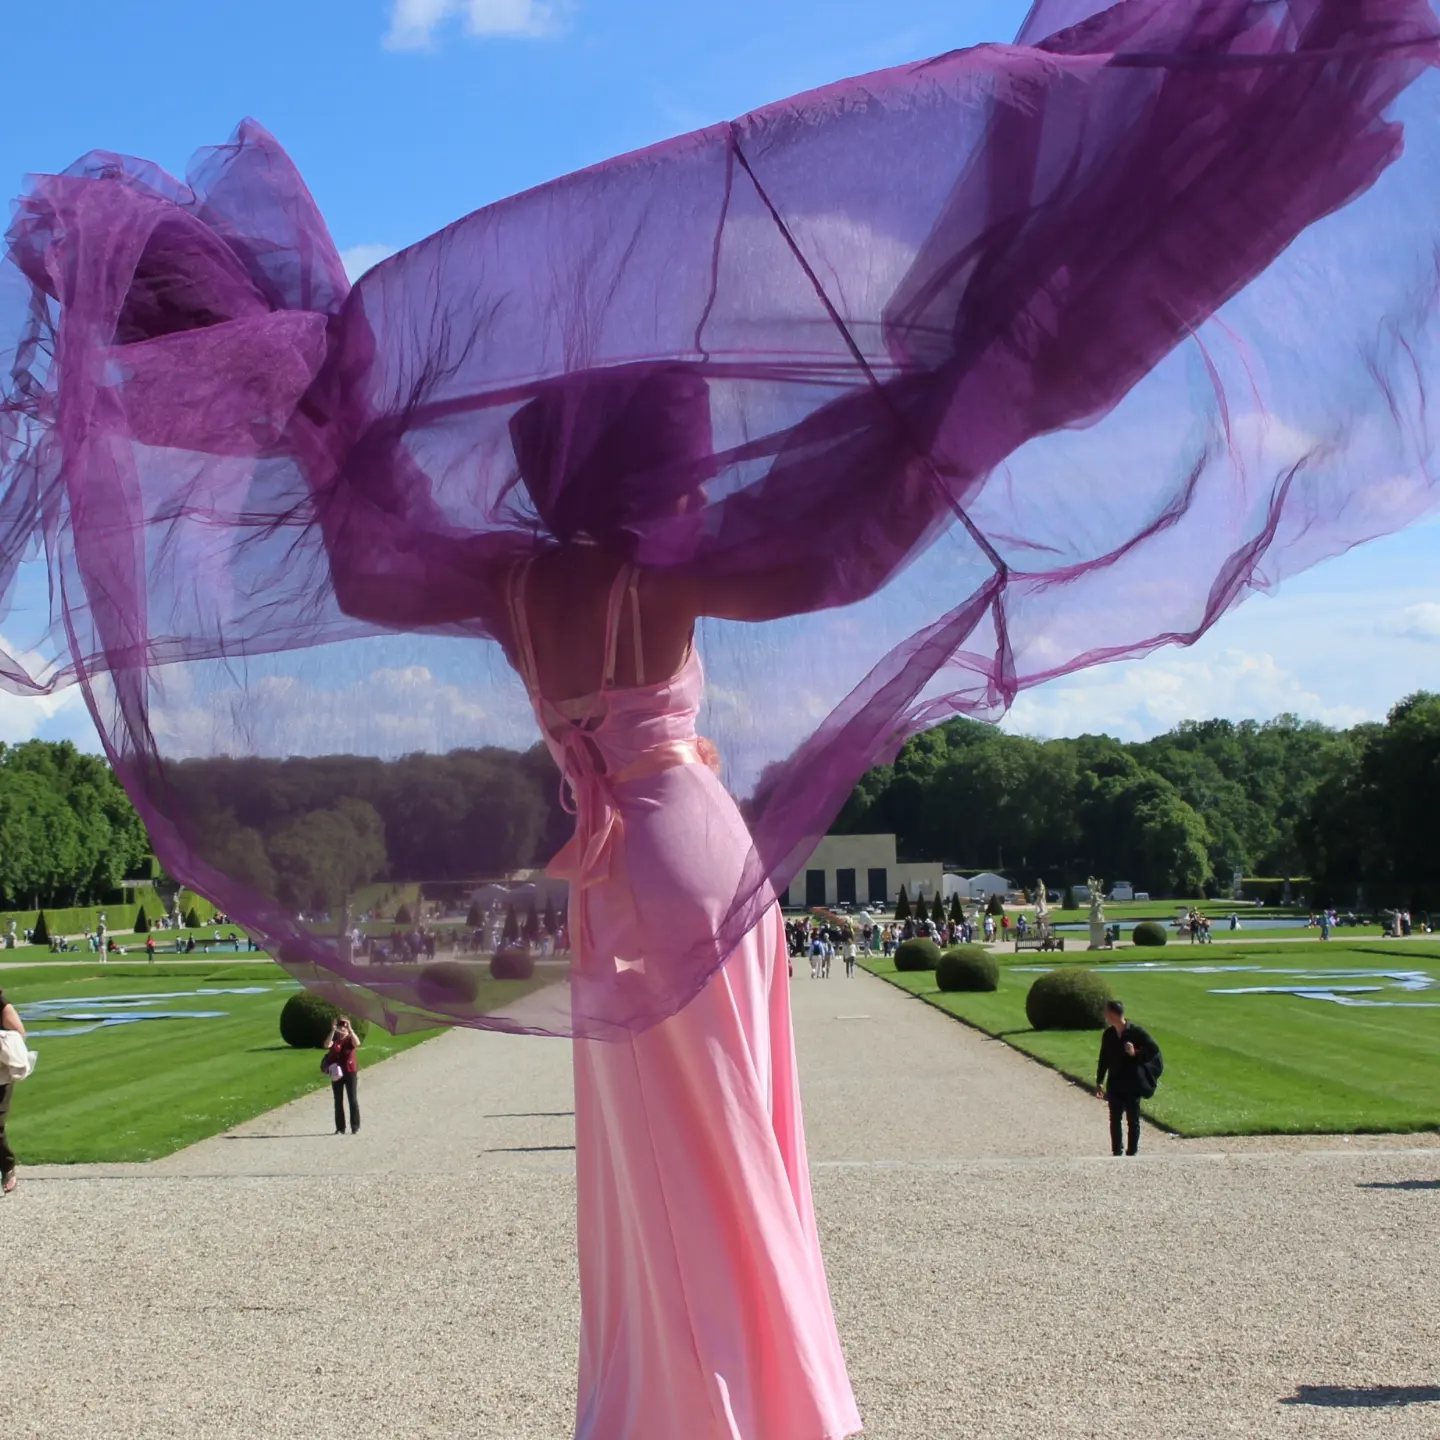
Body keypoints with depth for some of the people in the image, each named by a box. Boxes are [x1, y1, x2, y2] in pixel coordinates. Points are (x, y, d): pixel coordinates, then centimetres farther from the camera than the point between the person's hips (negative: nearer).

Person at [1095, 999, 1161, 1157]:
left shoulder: (1136, 1032, -12)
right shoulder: (1108, 1035, 2)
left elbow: (1154, 1050, -9)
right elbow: (1104, 1059, 9)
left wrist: (1136, 1054, -23)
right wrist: (1099, 1082, 8)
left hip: (1132, 1085, -4)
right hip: (1114, 1084, 4)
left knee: (1133, 1121, 4)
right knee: (1114, 1120, 6)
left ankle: (1132, 1153, 11)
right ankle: (1116, 1152, 14)